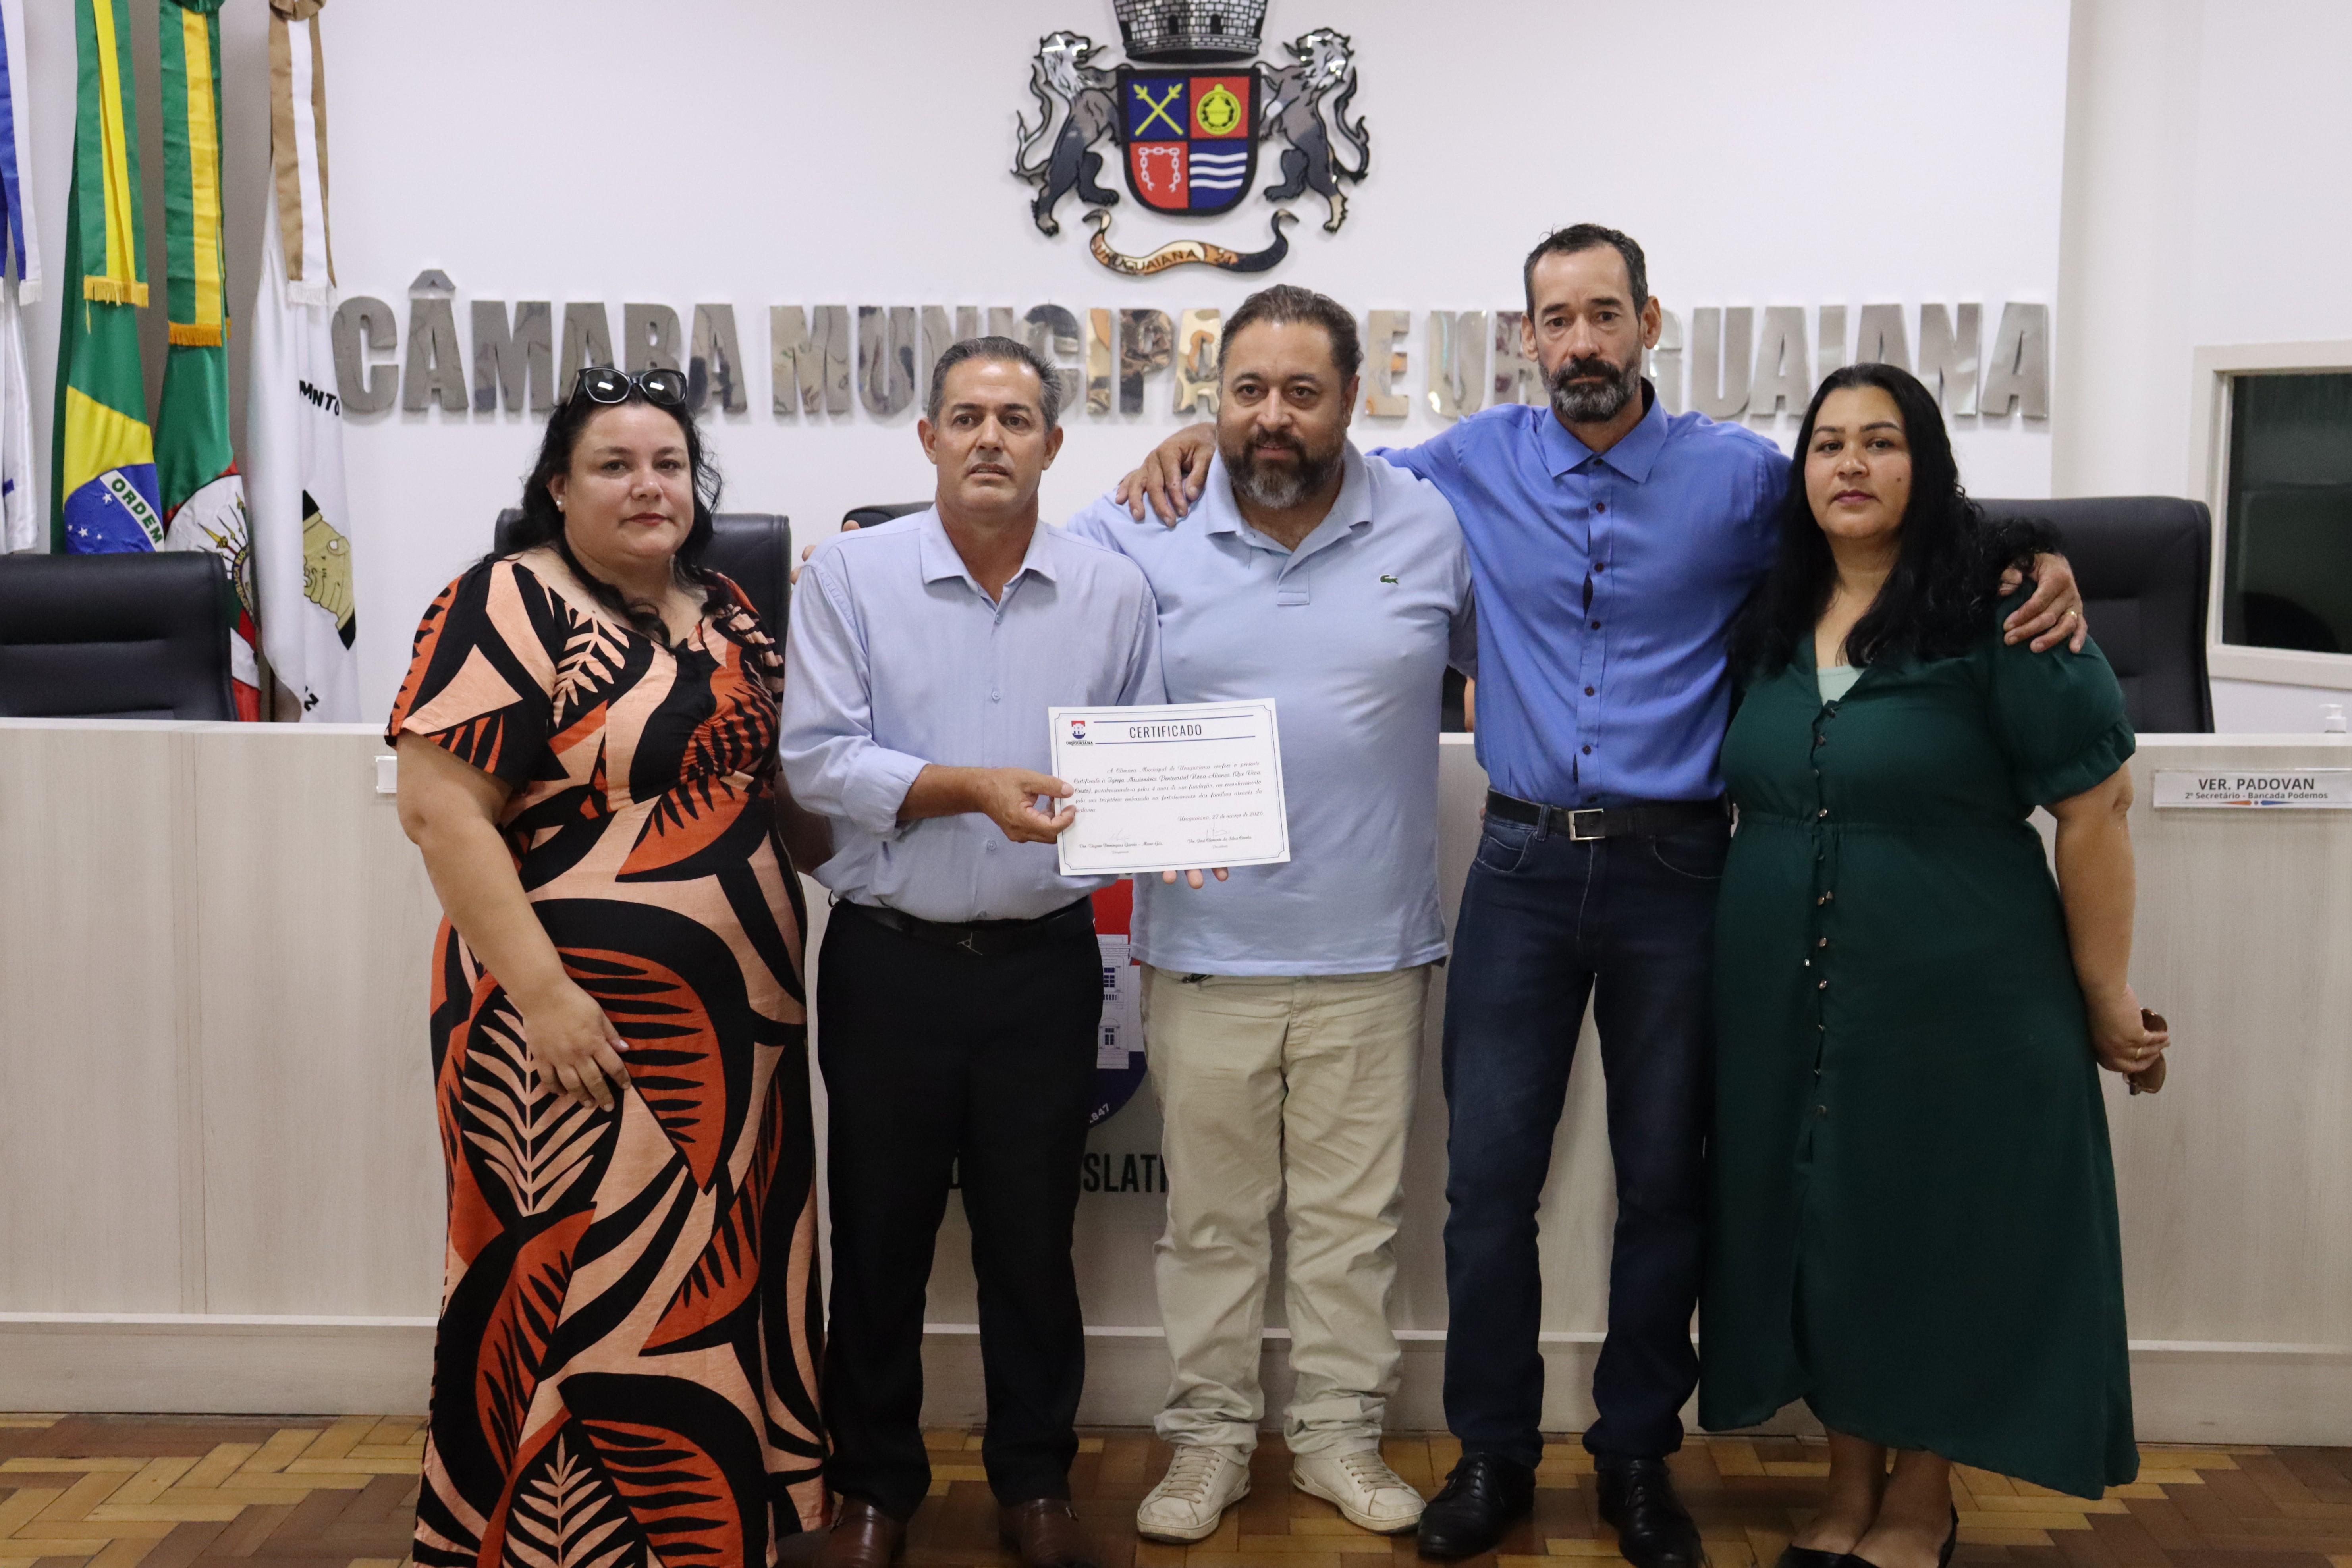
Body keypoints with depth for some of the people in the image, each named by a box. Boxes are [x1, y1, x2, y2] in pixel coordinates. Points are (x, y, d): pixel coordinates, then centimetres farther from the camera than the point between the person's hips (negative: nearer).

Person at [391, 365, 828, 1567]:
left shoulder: (725, 611, 12)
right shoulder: (509, 607, -10)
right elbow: (439, 807, -17)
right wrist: (541, 991, -22)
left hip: (740, 1018, 7)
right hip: (586, 1022, -7)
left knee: (726, 1282, 15)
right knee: (582, 1296, 3)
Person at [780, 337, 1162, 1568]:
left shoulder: (1113, 591, 3)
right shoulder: (850, 574, -3)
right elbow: (816, 760, -10)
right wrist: (972, 789, -21)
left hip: (1044, 960, 1)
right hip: (889, 959, -1)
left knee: (1033, 1236, 12)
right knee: (880, 1235, 11)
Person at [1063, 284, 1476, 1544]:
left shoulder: (1430, 529, 3)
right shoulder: (1139, 534, -1)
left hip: (1370, 951, 1)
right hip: (1202, 948, 0)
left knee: (1355, 1214, 12)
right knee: (1210, 1213, 11)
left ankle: (1340, 1432, 30)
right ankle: (1209, 1439, 28)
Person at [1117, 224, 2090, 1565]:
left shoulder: (1740, 476, 0)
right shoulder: (1480, 464, 5)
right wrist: (1211, 441, 6)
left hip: (1675, 867, -1)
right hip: (1523, 864, 1)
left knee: (1666, 1178, 9)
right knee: (1490, 1173, 4)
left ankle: (1639, 1453, 28)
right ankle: (1495, 1451, 22)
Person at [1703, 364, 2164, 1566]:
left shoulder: (1998, 607, -10)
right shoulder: (1767, 623, 5)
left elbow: (2096, 806, -10)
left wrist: (2106, 1002, -7)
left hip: (1955, 1004, -5)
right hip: (1786, 1007, 5)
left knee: (1936, 1241, 8)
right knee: (1815, 1235, 12)